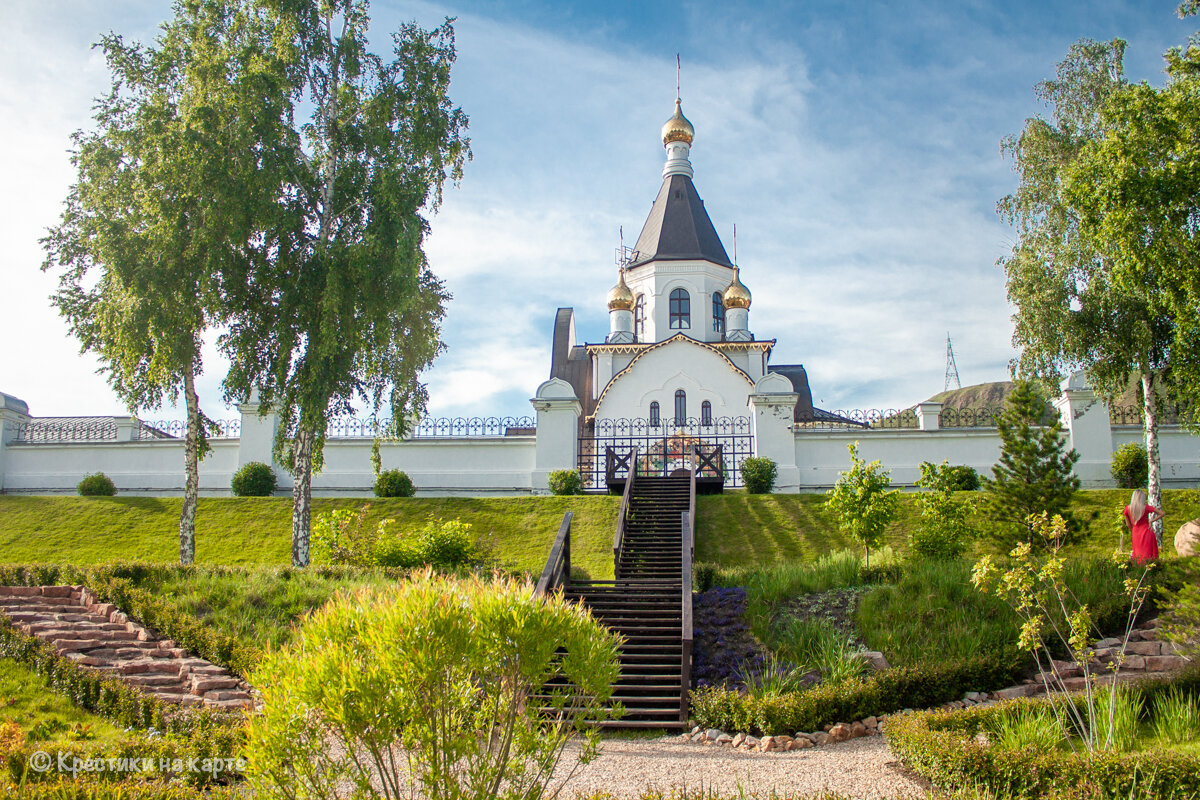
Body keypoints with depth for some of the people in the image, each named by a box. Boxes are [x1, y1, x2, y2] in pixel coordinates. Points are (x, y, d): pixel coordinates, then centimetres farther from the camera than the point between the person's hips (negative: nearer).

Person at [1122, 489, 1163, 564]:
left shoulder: (1128, 508, -7)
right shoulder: (1146, 507, -12)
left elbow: (1128, 525, 3)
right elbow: (1161, 514, -8)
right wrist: (1151, 521, -3)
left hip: (1136, 534, 2)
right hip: (1147, 533, -2)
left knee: (1138, 556, 13)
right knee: (1148, 554, 6)